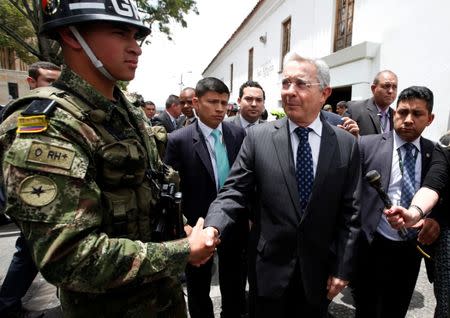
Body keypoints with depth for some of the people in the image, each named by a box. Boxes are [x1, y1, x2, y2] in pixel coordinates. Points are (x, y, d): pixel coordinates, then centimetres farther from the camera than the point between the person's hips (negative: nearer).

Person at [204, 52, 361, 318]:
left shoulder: (347, 144, -4)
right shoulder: (258, 137, -8)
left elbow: (350, 213, -2)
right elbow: (234, 193, -9)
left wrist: (342, 268, -2)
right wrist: (212, 228, -27)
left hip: (318, 271, 1)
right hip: (268, 268, 0)